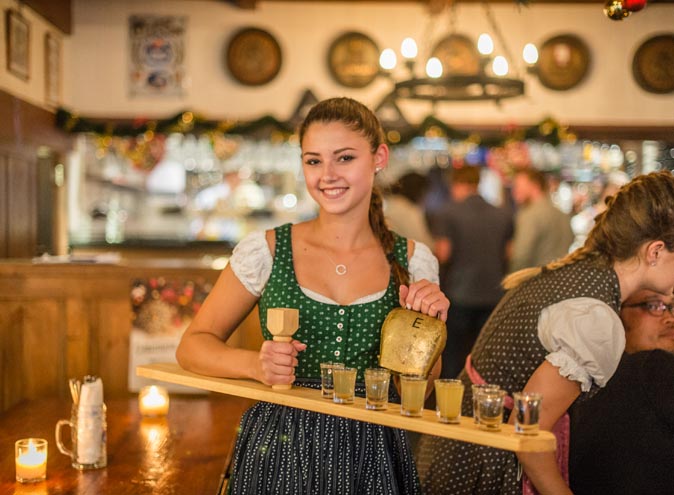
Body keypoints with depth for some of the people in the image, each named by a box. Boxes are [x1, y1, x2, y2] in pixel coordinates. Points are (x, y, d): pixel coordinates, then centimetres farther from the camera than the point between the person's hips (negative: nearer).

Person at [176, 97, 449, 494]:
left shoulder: (412, 261, -1)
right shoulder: (266, 250, -6)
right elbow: (193, 346, -3)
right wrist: (255, 364, -21)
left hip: (370, 461, 1)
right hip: (277, 455, -1)